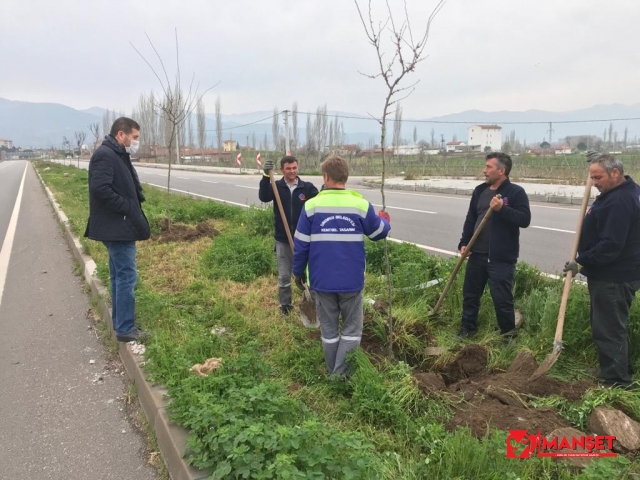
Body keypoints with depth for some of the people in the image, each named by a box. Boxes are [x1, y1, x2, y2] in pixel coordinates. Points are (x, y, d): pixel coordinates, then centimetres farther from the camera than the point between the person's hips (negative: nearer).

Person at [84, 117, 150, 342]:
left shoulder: (117, 155, 16)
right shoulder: (105, 155, -15)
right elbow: (100, 189, -26)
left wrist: (133, 211, 6)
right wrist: (128, 208, -18)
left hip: (119, 226, 11)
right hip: (117, 227, -11)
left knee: (119, 276, 16)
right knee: (126, 276, -6)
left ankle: (120, 323, 27)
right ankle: (125, 329, 3)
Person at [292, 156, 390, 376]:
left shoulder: (312, 206, -6)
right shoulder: (361, 205, -7)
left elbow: (301, 245, -3)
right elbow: (379, 233, 8)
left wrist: (297, 272, 12)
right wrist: (384, 220, 31)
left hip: (322, 281, 1)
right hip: (351, 281, -1)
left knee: (329, 330, 16)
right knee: (351, 330, 13)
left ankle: (333, 374, 28)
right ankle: (342, 377, 8)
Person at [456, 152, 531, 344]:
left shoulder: (516, 192, -7)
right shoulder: (480, 191, 10)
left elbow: (524, 219, -16)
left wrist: (502, 209, -28)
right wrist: (464, 243, 4)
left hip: (502, 258, -6)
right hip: (477, 254, 6)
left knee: (502, 299, 1)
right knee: (470, 294, 15)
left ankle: (509, 334, 21)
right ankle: (467, 328, 32)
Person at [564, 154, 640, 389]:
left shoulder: (619, 202, -23)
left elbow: (611, 245, -28)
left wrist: (582, 262, -20)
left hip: (613, 278, -11)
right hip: (614, 274, 11)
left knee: (609, 330, -4)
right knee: (612, 327, 21)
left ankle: (616, 382, 5)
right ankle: (621, 373, 33)